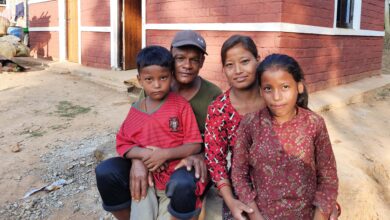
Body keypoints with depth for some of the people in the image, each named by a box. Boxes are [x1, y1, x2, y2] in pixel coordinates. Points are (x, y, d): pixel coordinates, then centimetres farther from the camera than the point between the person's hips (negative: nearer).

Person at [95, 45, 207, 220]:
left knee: (183, 185, -32)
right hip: (144, 173, 3)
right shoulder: (136, 110, 4)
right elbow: (123, 144, 5)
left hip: (175, 169, -3)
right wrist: (143, 154, -15)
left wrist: (165, 154, -19)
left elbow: (195, 145, -7)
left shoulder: (181, 105, -5)